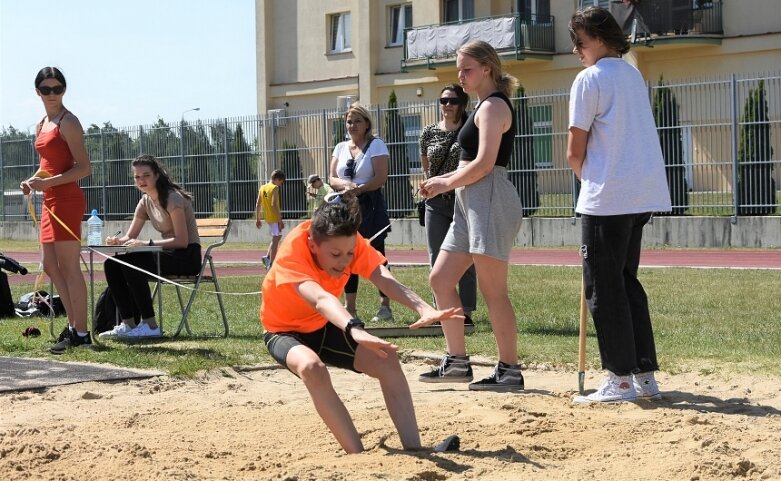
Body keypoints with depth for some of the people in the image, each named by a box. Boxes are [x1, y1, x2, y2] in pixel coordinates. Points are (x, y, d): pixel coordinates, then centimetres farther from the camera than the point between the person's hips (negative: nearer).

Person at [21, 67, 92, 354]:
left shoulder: (68, 123, -10)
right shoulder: (42, 125, 16)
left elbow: (84, 168, -15)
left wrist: (48, 182, -22)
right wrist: (33, 181, 6)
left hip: (67, 199, -9)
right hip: (50, 201, 9)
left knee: (69, 267, -8)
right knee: (50, 266, 12)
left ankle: (80, 333, -5)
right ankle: (74, 325, 20)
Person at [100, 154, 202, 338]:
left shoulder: (172, 198, -15)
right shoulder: (146, 202, 10)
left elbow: (182, 241, -21)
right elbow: (130, 237, 10)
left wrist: (147, 243, -27)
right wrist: (117, 240, -14)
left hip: (188, 257, -8)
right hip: (167, 255, 8)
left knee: (131, 263, -28)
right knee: (112, 264, -6)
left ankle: (150, 326, -24)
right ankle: (128, 323, -8)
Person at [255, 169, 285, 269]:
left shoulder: (262, 188, 9)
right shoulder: (275, 188, -14)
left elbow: (258, 204, 11)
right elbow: (274, 204, -22)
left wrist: (257, 219, 16)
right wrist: (280, 220, -20)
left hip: (267, 218, 8)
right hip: (274, 217, -8)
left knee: (277, 236, 23)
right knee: (275, 239, -1)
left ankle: (267, 257, 11)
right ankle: (271, 265, -2)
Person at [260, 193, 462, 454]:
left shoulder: (350, 242, -21)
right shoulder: (291, 253, -35)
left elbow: (384, 279, -36)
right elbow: (320, 299, -53)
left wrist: (424, 309, -55)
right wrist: (355, 330, -72)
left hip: (325, 327, 5)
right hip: (284, 331, -5)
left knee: (385, 358, -17)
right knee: (311, 366, -37)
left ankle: (413, 449, -15)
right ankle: (359, 456, -33)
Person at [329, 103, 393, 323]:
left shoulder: (376, 145, -2)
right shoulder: (341, 148, 14)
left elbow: (381, 178, -11)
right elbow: (333, 179, 8)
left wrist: (358, 189, -19)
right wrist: (346, 184, -13)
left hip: (370, 207, -5)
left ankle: (385, 307, 0)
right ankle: (350, 309, 8)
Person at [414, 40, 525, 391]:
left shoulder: (493, 106, -10)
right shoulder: (485, 106, 21)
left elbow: (483, 164, -19)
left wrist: (447, 183, -7)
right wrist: (443, 180, 11)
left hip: (491, 201, -11)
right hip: (472, 204, 11)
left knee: (492, 290, -8)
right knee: (440, 279, 10)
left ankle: (510, 370, -3)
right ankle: (457, 362, 14)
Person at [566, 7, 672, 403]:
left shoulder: (590, 78, -8)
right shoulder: (633, 75, 15)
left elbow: (575, 152, -7)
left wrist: (586, 177, 12)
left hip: (607, 197, -8)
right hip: (643, 194, 8)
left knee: (604, 288, -1)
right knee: (626, 281, 16)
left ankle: (621, 380, -1)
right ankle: (645, 374, 14)